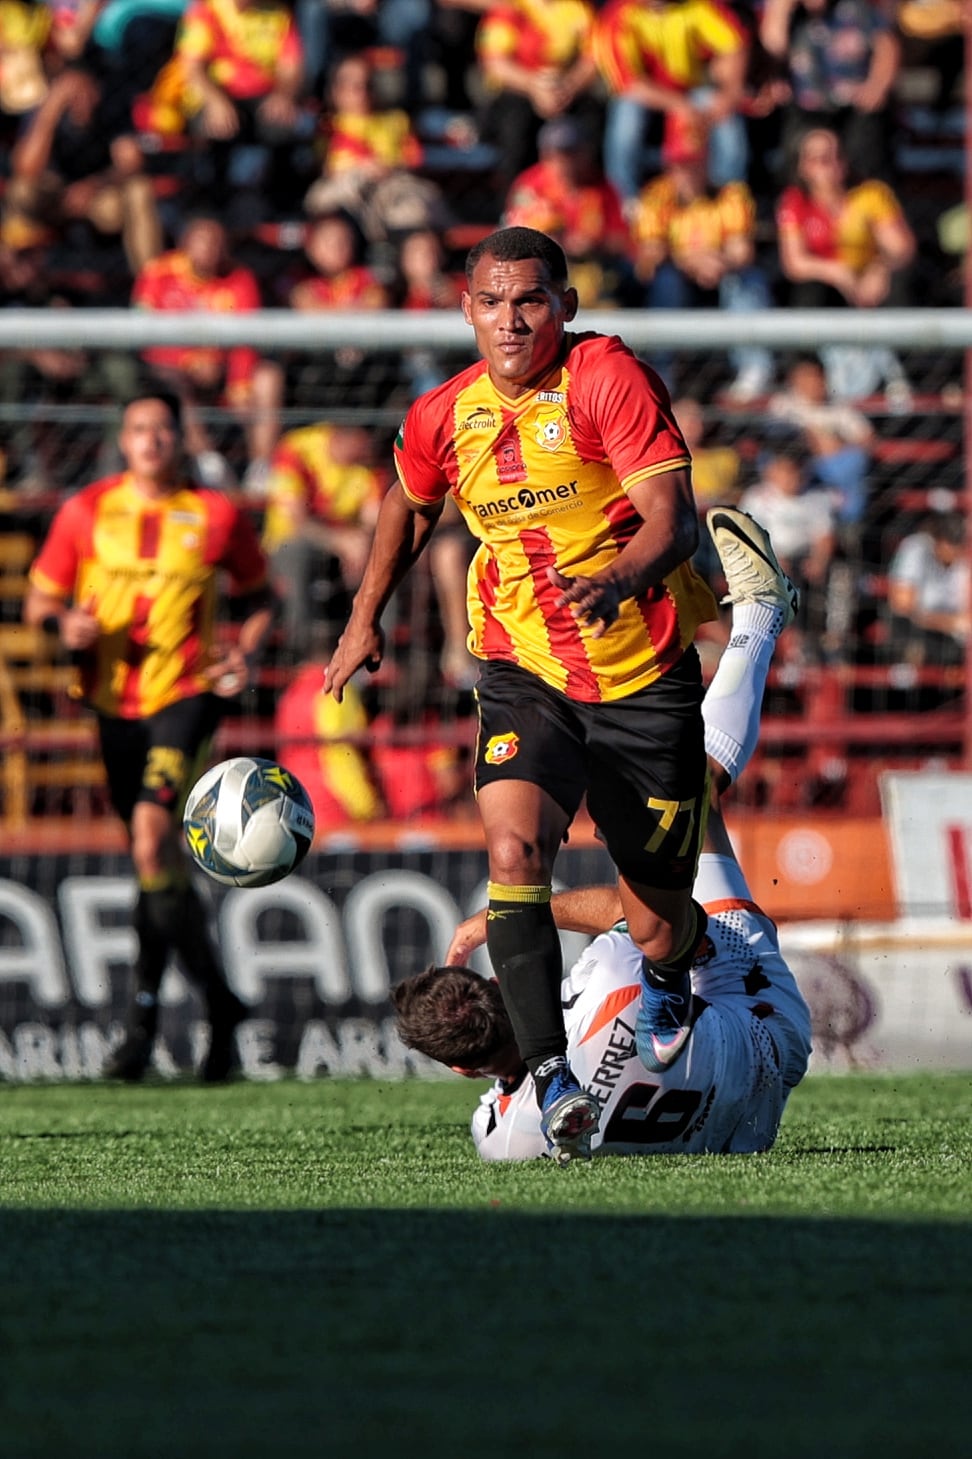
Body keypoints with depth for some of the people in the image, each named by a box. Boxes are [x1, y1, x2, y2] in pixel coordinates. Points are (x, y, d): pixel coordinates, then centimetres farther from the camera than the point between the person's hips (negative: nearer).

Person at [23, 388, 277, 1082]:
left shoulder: (217, 516, 1)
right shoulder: (86, 512, 4)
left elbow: (262, 596, 13)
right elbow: (40, 599, 9)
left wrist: (248, 651, -6)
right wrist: (64, 623, -14)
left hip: (186, 694, -4)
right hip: (115, 703, 4)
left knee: (153, 829, -23)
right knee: (165, 866, 9)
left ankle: (145, 1017, -16)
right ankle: (221, 1005, 26)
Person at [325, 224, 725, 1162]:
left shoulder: (607, 378, -13)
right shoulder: (443, 417, 1)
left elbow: (671, 516, -21)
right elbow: (408, 505, 25)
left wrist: (617, 578, -41)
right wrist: (365, 618, 28)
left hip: (644, 678, -2)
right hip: (524, 677, 2)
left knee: (657, 930, 7)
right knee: (513, 850, -27)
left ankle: (671, 983, 45)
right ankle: (550, 1076, -28)